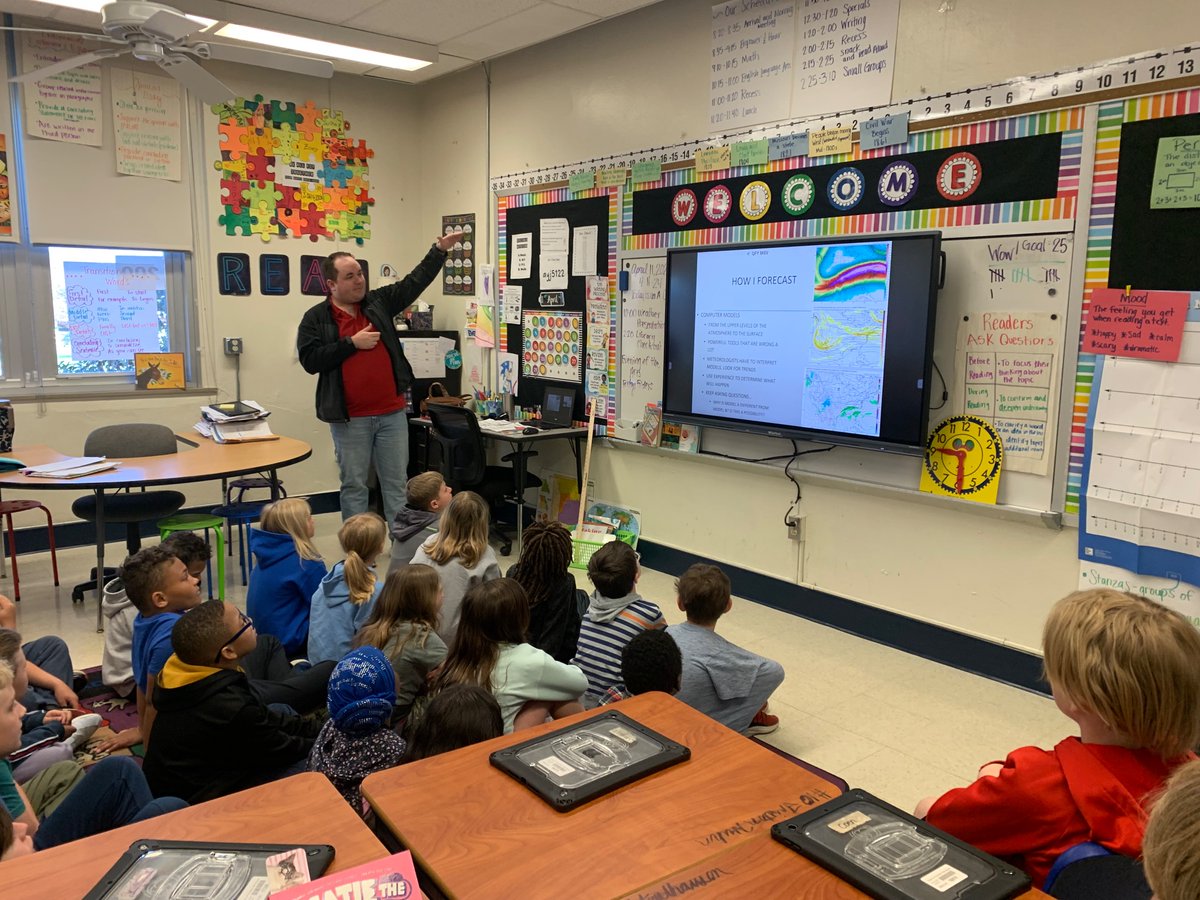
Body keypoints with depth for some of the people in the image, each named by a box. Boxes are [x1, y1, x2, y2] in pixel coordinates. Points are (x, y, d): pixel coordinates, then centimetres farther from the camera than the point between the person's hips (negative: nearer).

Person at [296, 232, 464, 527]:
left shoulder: (379, 302, 7)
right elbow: (310, 361, -11)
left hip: (392, 413, 3)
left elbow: (415, 282, 4)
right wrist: (352, 343, -14)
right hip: (349, 419, -2)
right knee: (354, 485, 8)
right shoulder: (316, 318, 0)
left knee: (396, 483, 9)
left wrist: (440, 249, -4)